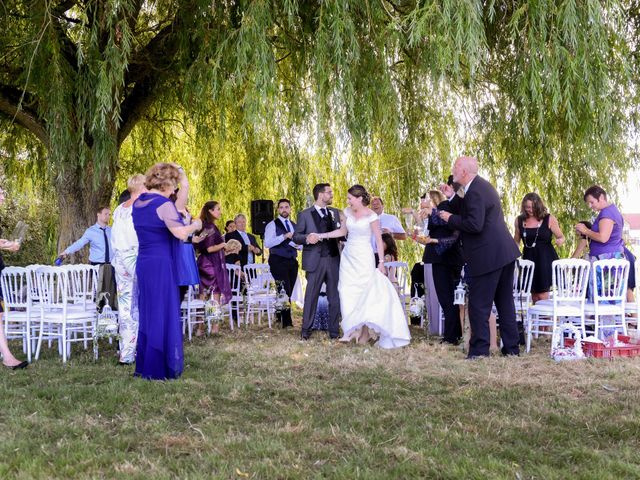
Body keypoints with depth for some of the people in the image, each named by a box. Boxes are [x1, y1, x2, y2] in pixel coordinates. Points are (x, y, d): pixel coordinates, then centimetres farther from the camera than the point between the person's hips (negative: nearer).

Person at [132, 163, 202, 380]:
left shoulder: (138, 203, 12)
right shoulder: (164, 204, -14)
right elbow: (181, 233, -20)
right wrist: (195, 225, -1)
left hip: (143, 263, 8)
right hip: (161, 265, -8)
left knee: (147, 313, 15)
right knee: (163, 314, -1)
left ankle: (145, 365, 21)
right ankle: (159, 368, 3)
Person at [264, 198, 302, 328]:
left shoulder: (294, 226, 17)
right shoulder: (272, 225, -2)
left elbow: (300, 244, 26)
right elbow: (267, 243, -15)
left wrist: (298, 245, 1)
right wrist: (284, 236, -23)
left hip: (292, 261, 6)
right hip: (278, 261, -6)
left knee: (288, 291, 10)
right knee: (285, 290, -13)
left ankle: (280, 316, 23)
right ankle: (287, 321, -10)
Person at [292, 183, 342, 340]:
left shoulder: (335, 213, 13)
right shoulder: (305, 214, 2)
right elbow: (296, 237, 0)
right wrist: (307, 238, -20)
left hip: (334, 260, 3)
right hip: (315, 260, -3)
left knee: (335, 296, 5)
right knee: (311, 296, 1)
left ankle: (334, 330, 14)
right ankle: (306, 330, 11)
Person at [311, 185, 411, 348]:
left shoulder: (371, 216, -11)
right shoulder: (348, 212, 5)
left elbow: (379, 239, -8)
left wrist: (381, 262, -10)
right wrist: (320, 235, 11)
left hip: (363, 257, -5)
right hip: (348, 256, 5)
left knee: (364, 294, -4)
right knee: (347, 293, -1)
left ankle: (364, 332, 8)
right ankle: (352, 330, 5)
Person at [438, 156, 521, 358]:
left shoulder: (475, 191, -18)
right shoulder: (481, 185, 15)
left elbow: (474, 224, -25)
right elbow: (467, 211, 20)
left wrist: (450, 218, -14)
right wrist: (451, 197, 9)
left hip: (487, 257, -11)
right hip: (505, 253, 11)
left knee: (479, 305, -3)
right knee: (505, 303, 15)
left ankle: (479, 350, 1)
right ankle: (511, 347, 22)